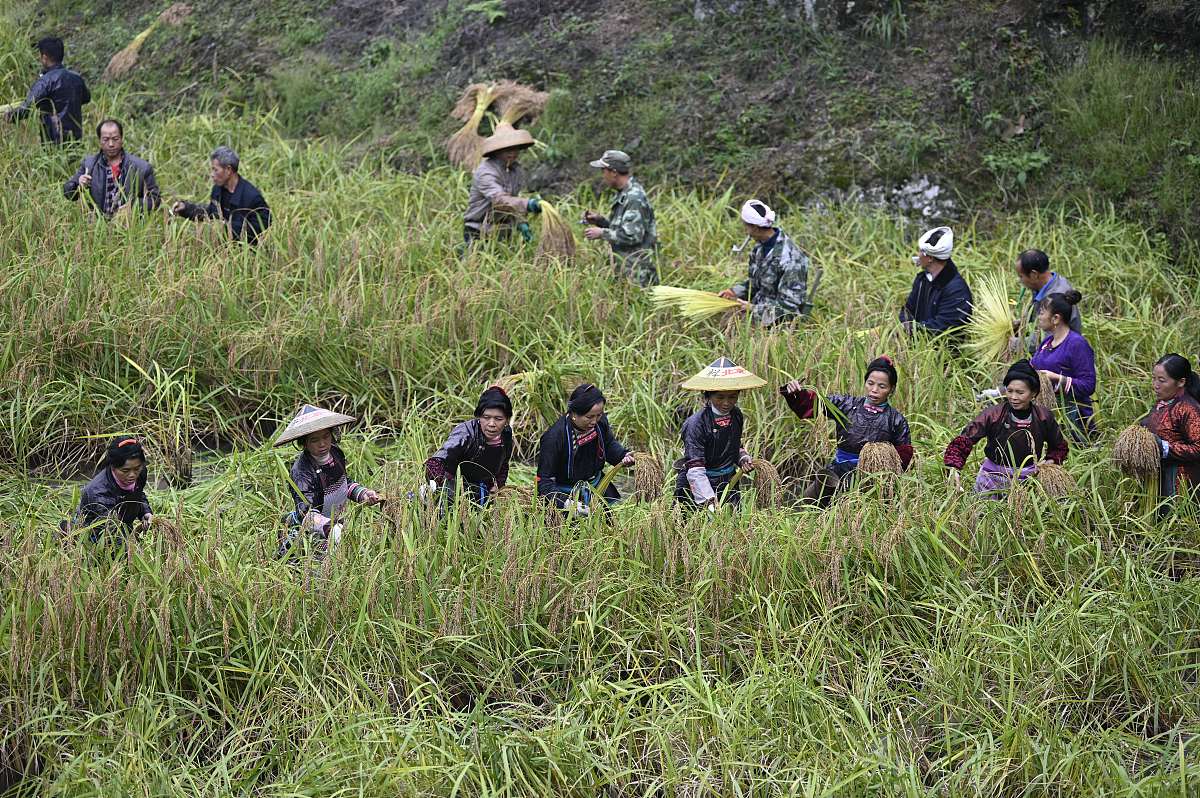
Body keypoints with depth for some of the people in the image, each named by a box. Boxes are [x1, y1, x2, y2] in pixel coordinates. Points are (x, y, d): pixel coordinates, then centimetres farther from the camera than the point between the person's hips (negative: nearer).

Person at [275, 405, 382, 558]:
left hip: (335, 521, 7)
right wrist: (332, 528, -50)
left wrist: (363, 493, 1)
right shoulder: (302, 472, -26)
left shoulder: (335, 453, -2)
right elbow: (307, 514, -35)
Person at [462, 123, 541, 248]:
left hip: (504, 233, 7)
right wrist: (527, 204, -46)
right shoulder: (485, 171, -18)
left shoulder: (518, 171, 6)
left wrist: (521, 223, -7)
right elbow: (500, 200, -32)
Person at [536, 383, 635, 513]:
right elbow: (545, 482, -25)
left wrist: (623, 455, -10)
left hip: (597, 487, 6)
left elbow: (609, 445, 12)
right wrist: (566, 503, -41)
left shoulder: (600, 421, -10)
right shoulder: (553, 438, -28)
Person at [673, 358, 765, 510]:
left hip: (729, 485, 6)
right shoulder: (696, 423, -20)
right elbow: (695, 470, -25)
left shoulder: (736, 415, 2)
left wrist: (743, 458, 0)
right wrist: (709, 501, -34)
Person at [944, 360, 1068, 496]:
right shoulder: (993, 415, -14)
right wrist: (954, 468, -36)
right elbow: (963, 441, -20)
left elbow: (1060, 447, 12)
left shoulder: (1043, 418, -6)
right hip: (993, 479, -2)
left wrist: (1050, 462, -8)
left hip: (1029, 479, 2)